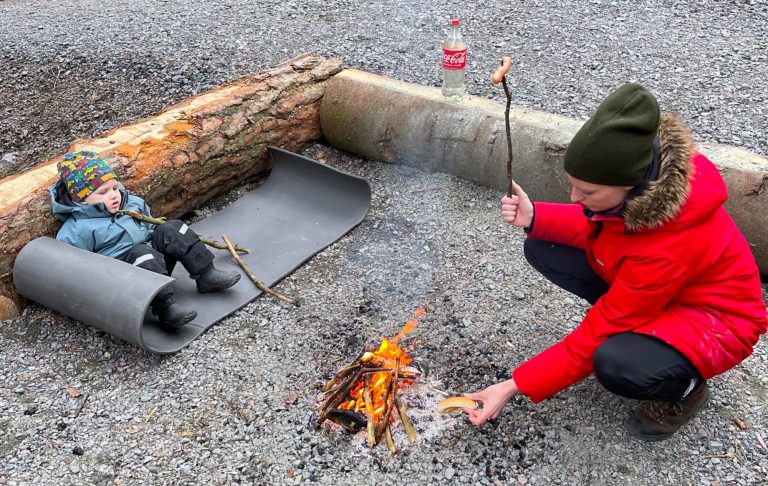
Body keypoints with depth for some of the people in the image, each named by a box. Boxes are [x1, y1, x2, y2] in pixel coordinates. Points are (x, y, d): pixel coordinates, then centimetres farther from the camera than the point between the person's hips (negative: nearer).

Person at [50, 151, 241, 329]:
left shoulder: (133, 204, 10)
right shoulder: (76, 230, -11)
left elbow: (150, 226, 25)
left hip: (154, 261, 7)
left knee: (171, 229, -10)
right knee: (142, 254, -34)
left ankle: (207, 275, -12)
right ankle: (165, 308, -42)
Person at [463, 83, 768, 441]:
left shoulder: (669, 245, -38)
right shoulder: (640, 181, -21)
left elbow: (596, 335, -31)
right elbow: (596, 226, -2)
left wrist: (514, 387, -28)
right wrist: (535, 217, -22)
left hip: (713, 316, -7)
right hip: (641, 288, 7)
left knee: (615, 365, -38)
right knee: (541, 250, -9)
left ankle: (685, 388, -1)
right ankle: (629, 333, 7)